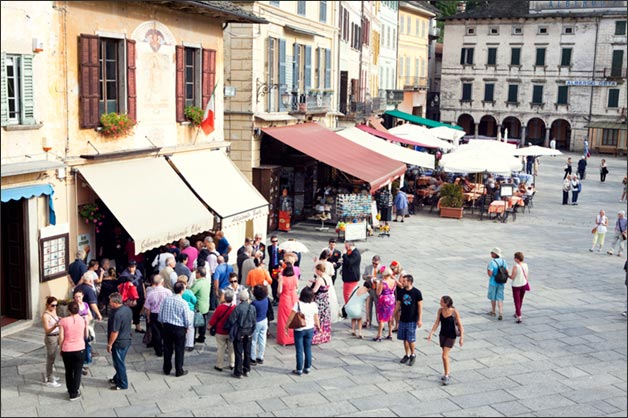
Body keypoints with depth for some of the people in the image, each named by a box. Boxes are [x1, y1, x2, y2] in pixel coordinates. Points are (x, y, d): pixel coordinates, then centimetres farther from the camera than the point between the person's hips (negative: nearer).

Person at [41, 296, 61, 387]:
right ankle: (50, 381, 9)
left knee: (52, 358, 20)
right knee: (50, 359, 1)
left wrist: (59, 320, -3)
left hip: (56, 337, 8)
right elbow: (47, 331, -21)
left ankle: (49, 376, 35)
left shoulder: (54, 311, 5)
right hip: (50, 338, -8)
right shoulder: (45, 315, -19)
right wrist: (55, 326, -36)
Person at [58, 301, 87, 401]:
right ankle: (74, 394, 14)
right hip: (80, 350, -1)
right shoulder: (83, 320, -6)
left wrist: (61, 349, 8)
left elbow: (61, 337, -6)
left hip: (67, 350, 1)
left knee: (68, 372, 19)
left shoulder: (63, 321, -8)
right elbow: (85, 336, 3)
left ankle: (70, 391, 31)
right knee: (77, 372, 10)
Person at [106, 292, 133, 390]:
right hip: (127, 340, 9)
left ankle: (122, 384, 17)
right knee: (119, 362, 25)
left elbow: (115, 332, -25)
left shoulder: (117, 314, -28)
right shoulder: (128, 309, -1)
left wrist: (109, 344, -14)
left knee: (119, 363, 7)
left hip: (119, 343, -9)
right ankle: (117, 379, 40)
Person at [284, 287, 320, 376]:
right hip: (310, 329, 3)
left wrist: (286, 327, -3)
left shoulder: (298, 304, -17)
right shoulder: (314, 305, -8)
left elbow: (290, 318, -15)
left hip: (299, 330, -3)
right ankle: (307, 368, 22)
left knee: (299, 351, 5)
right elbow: (316, 320, -1)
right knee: (308, 349, 15)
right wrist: (318, 327, 16)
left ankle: (299, 370, 11)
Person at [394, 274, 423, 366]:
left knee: (411, 339, -2)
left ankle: (413, 355, 17)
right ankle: (407, 355, 24)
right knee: (404, 338, 9)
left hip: (412, 320, -4)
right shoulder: (401, 291, 2)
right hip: (403, 319, 5)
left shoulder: (417, 292, -11)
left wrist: (420, 319, -11)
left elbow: (420, 306, -8)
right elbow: (398, 304, 11)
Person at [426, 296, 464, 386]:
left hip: (451, 336, -5)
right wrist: (431, 333, -7)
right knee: (445, 356, 15)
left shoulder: (454, 312, -18)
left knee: (444, 355, -12)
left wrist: (461, 338, -11)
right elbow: (436, 323, 0)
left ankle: (447, 376, -2)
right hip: (442, 334, 5)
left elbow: (460, 325, -11)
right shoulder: (440, 310, -5)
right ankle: (446, 374, 28)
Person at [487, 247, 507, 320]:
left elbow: (490, 274, -22)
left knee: (493, 297, 15)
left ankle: (493, 312, 31)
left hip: (493, 283, -4)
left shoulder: (492, 262, -19)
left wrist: (487, 270, -3)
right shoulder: (503, 261, -1)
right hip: (501, 283, 4)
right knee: (500, 298, 6)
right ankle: (501, 314, -5)